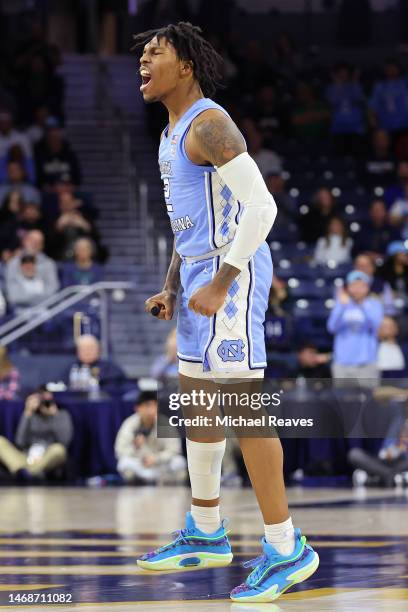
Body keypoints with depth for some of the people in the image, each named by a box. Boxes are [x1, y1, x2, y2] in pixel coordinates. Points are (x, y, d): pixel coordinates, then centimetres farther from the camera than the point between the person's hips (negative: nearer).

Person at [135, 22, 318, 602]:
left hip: (230, 274, -11)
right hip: (201, 275, 11)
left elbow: (261, 206, -23)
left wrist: (219, 286, -23)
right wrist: (170, 290, 16)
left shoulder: (209, 123, -15)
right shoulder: (174, 134, 17)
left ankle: (286, 548, -9)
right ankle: (207, 535, 26)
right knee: (196, 403, 16)